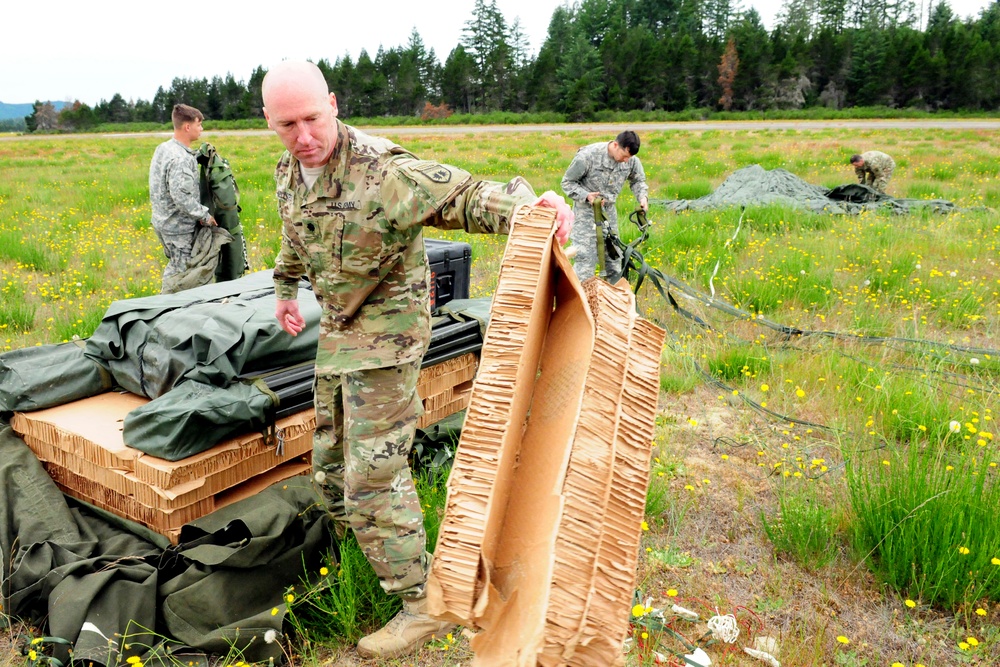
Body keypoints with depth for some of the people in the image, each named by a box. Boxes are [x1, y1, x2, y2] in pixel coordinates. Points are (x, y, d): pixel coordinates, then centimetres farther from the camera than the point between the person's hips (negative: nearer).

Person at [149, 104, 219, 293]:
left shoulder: (162, 148, 8)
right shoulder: (181, 159, -23)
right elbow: (182, 198, -29)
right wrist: (205, 216, -18)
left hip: (161, 221, 10)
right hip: (179, 228, -10)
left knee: (174, 265, 21)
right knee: (179, 271, 0)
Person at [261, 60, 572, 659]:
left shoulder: (381, 170, -24)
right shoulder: (289, 173, 3)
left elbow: (464, 195, -31)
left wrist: (527, 204, -50)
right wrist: (286, 288, 35)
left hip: (388, 332, -8)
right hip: (337, 329, 8)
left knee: (373, 474, -8)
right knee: (331, 466, 18)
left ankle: (425, 605, 8)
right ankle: (371, 542, 43)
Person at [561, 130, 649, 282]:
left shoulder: (631, 160, -8)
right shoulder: (588, 156, -23)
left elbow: (638, 180, 12)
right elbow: (567, 182, -12)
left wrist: (642, 196, -8)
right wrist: (586, 195, -27)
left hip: (609, 210, 5)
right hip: (587, 209, -5)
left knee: (613, 253, 11)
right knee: (586, 257, -11)